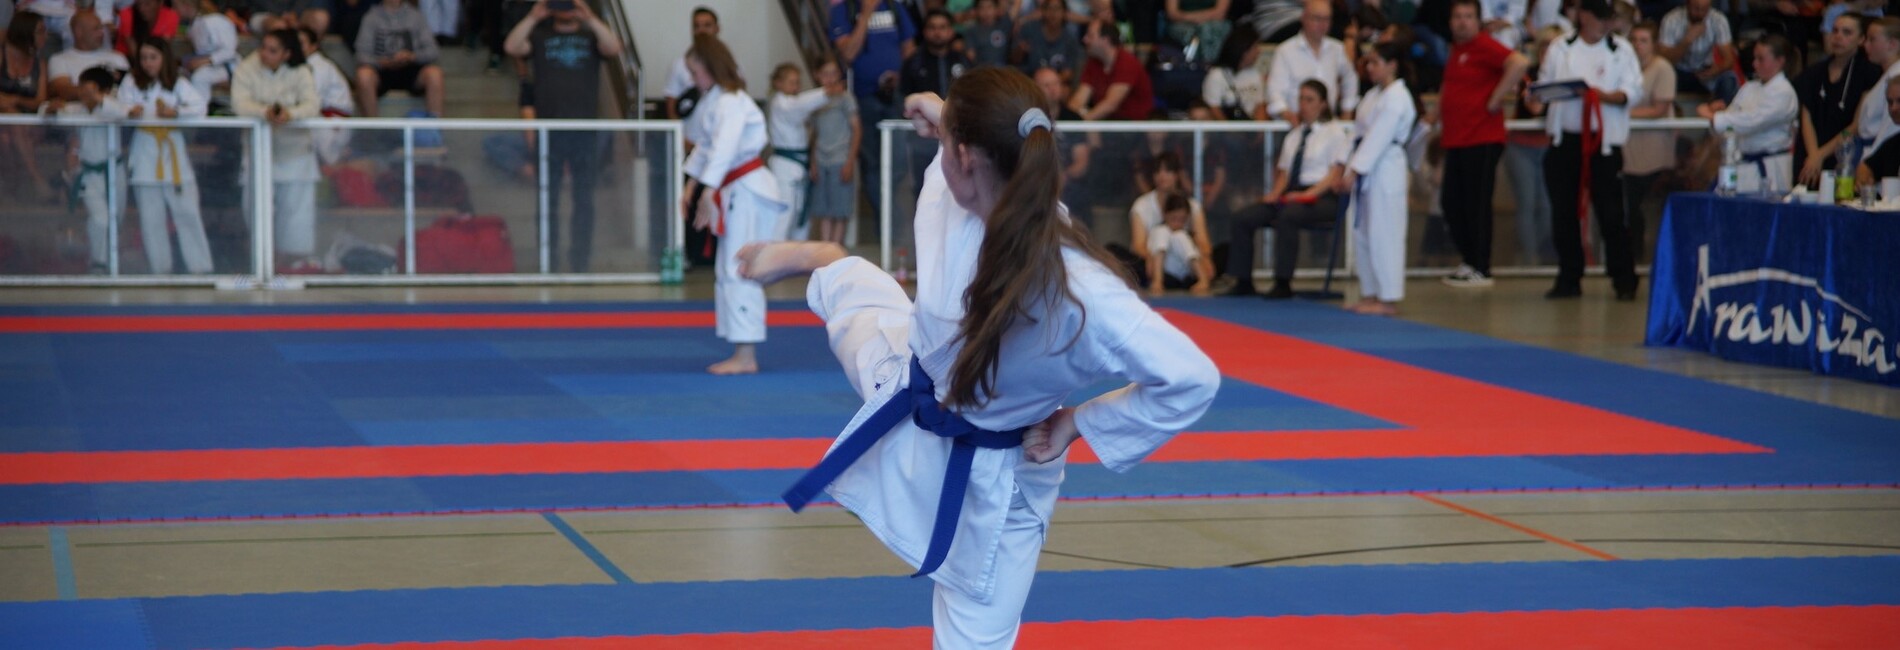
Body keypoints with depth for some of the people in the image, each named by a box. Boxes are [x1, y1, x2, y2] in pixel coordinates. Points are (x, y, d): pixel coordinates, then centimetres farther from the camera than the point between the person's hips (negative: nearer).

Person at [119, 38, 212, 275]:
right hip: (146, 163, 1)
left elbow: (200, 106, -6)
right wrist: (131, 111, -30)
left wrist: (176, 111, -24)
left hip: (174, 155, -1)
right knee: (151, 219, 3)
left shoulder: (179, 85, 7)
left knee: (187, 214, -3)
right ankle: (160, 270, 10)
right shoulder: (131, 85, 8)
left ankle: (200, 268, 0)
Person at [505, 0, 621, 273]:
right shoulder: (540, 36, 11)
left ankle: (580, 259, 6)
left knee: (584, 199, 2)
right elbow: (512, 47, -6)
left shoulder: (590, 36, 12)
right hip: (549, 126, 0)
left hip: (585, 128, 0)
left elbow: (613, 48, -7)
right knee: (548, 198, 3)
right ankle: (548, 259, 8)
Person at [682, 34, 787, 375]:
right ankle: (743, 355, 17)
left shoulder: (731, 103, -17)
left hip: (748, 193, -11)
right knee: (728, 271, 13)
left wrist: (708, 194, -32)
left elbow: (723, 149, -27)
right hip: (737, 193, 11)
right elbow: (705, 146, 22)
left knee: (738, 271, -11)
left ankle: (746, 357, -11)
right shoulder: (715, 100, 16)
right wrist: (691, 186, 16)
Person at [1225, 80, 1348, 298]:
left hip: (1321, 198, -7)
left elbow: (1336, 173, -6)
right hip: (1291, 196, 7)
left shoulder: (1335, 132, 3)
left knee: (1286, 217, -38)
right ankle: (1243, 282, -10)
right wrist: (1276, 193, -2)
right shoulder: (1294, 136, 22)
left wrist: (1308, 194, -19)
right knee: (1244, 220, -13)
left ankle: (1283, 283, -33)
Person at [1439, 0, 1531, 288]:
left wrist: (1496, 99, -20)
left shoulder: (1484, 46, -10)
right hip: (1455, 140, 9)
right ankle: (1468, 261, 21)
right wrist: (1440, 117, 20)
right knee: (1452, 204, 11)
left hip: (1481, 140, -9)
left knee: (1477, 206, -5)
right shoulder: (1456, 50, 17)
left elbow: (1520, 63, -26)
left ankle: (1480, 270, 1)